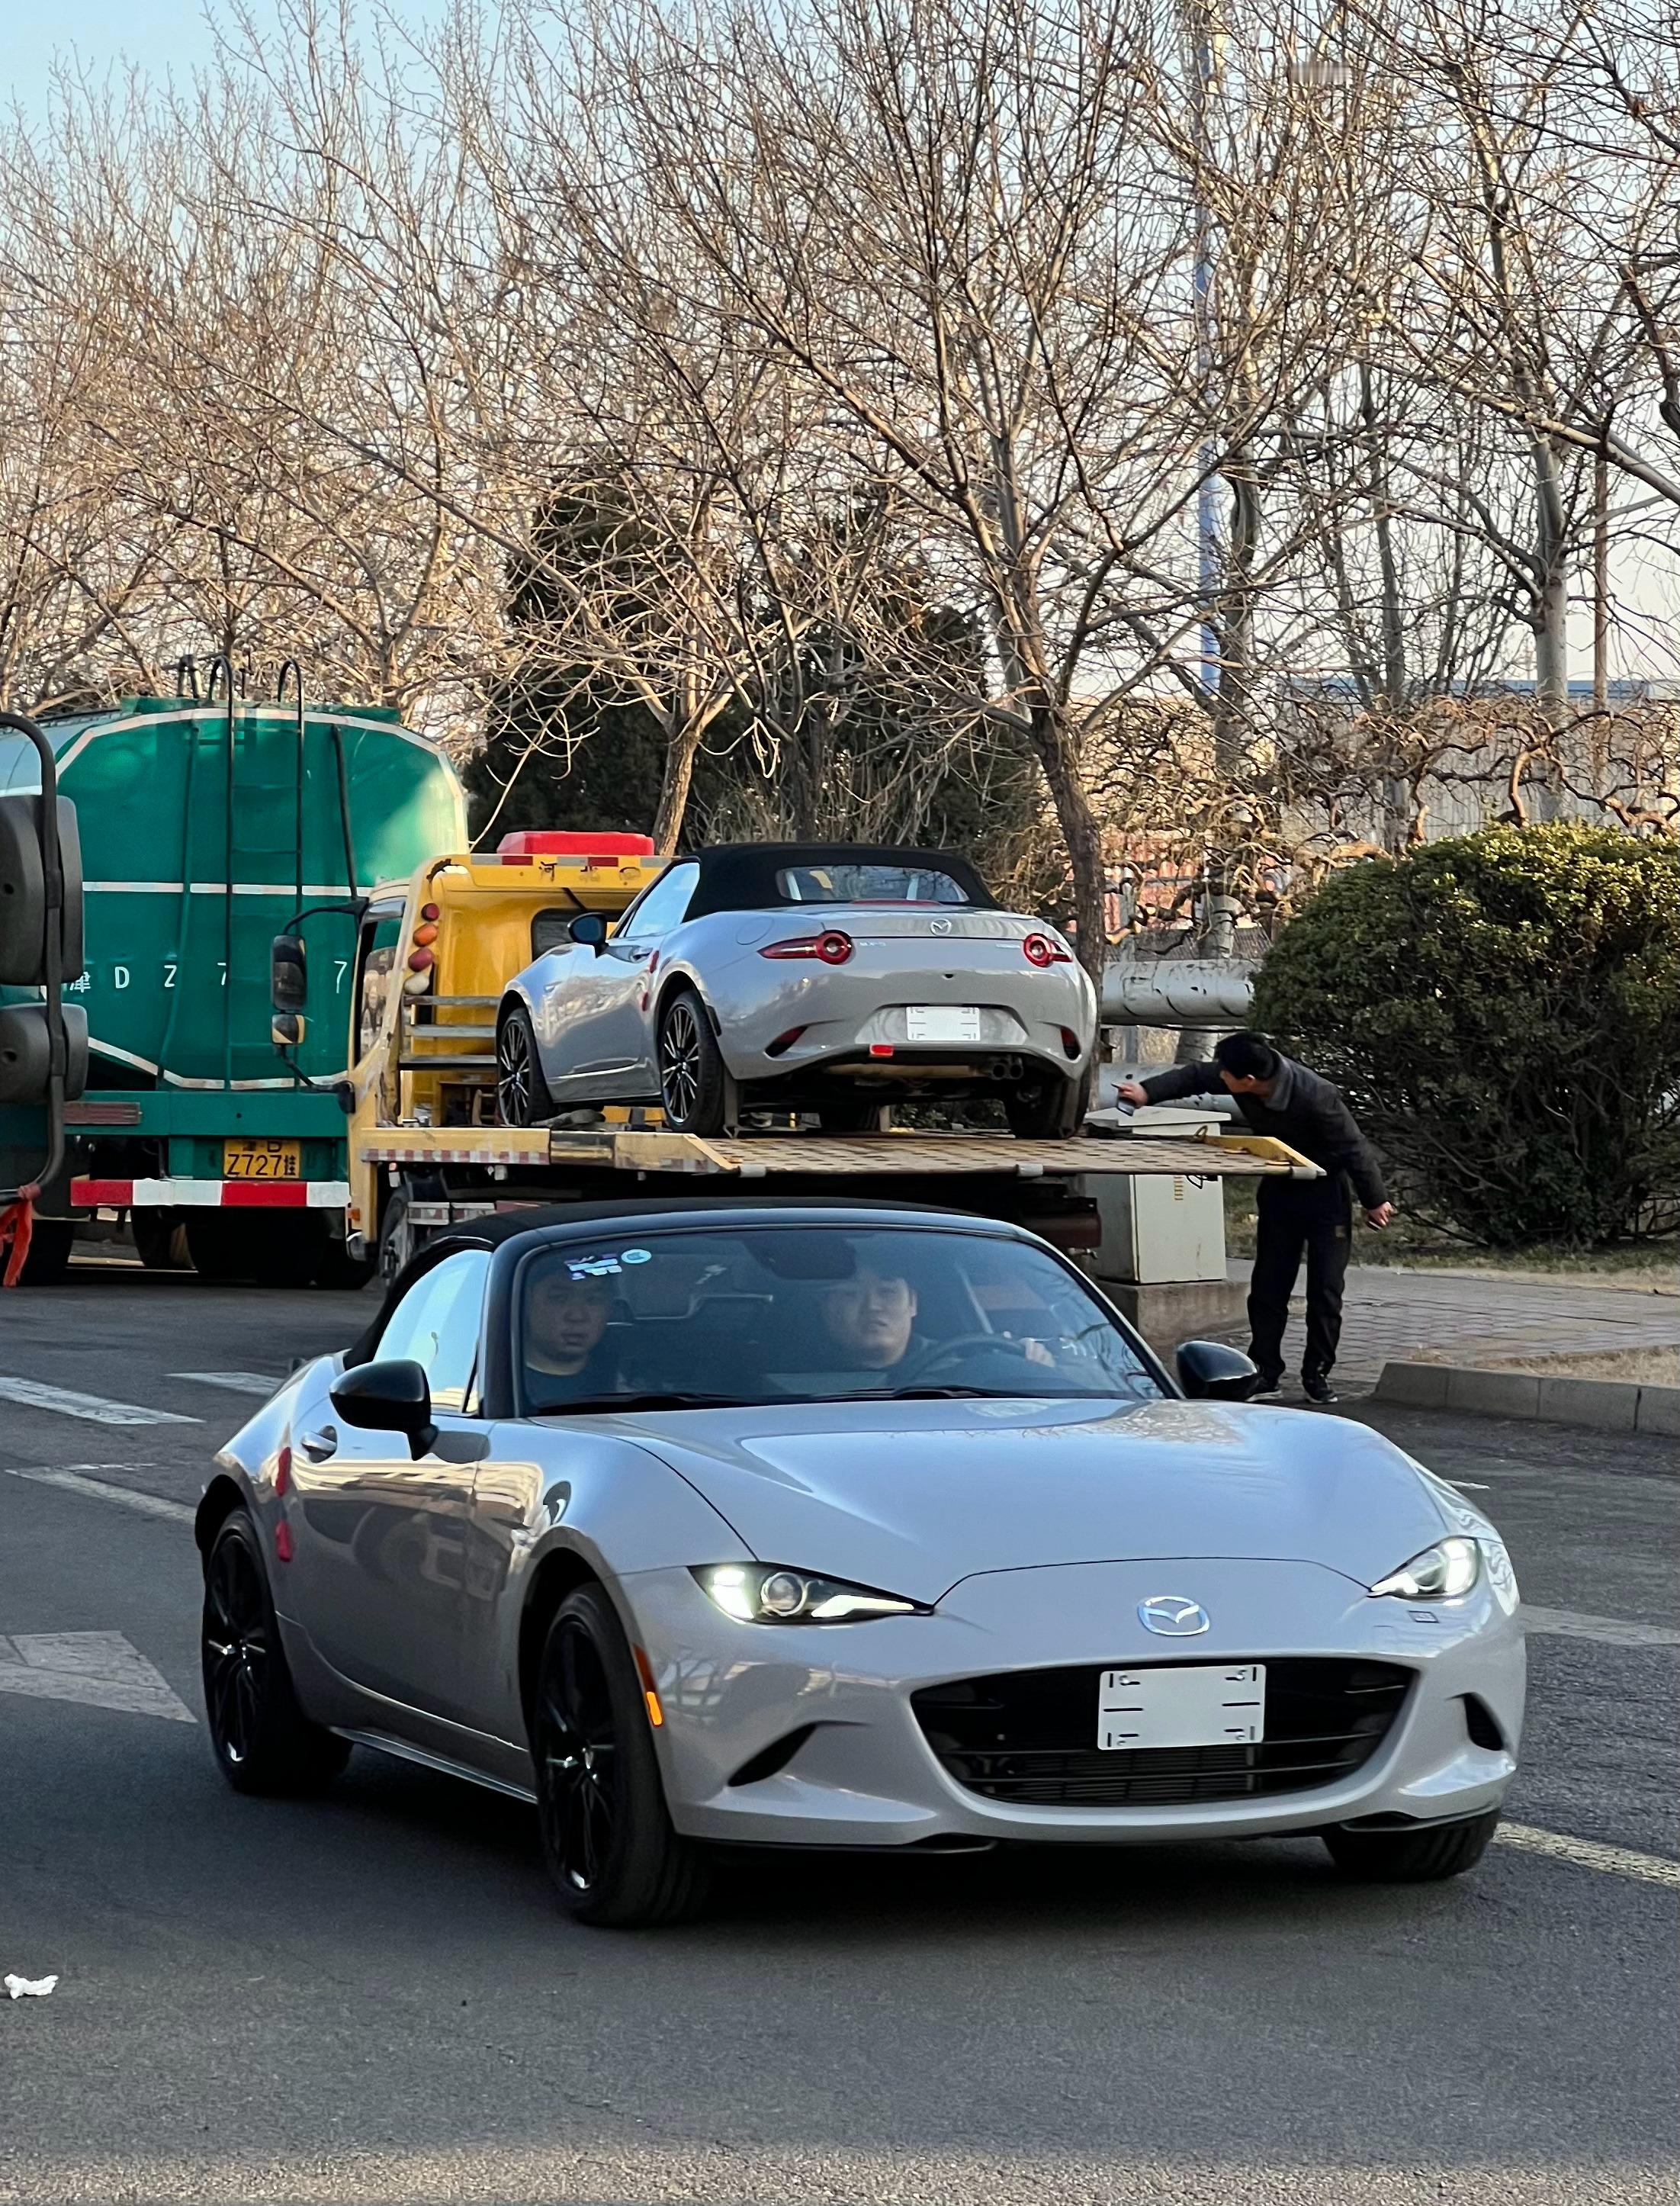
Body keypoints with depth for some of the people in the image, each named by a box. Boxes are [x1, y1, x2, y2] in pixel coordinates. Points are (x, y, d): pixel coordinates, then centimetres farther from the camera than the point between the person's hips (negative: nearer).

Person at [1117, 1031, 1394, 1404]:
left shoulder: (1316, 1097, -34)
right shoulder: (1238, 1076, -18)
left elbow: (1353, 1148, -21)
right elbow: (1194, 1077, 2)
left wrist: (1374, 1200, -10)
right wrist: (1148, 1092, -7)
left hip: (1325, 1192, -5)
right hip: (1278, 1189, 5)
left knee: (1325, 1289, -3)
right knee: (1268, 1285, 2)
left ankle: (1317, 1374, 9)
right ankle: (1265, 1371, 9)